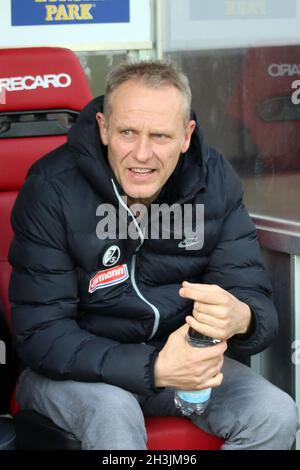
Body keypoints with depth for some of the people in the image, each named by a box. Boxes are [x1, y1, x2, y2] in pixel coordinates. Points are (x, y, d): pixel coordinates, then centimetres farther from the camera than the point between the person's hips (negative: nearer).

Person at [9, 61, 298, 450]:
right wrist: (153, 368, -36)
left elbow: (256, 301, -10)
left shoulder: (215, 181, -8)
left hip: (174, 354, 4)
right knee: (112, 414, -35)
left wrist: (240, 319, -39)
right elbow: (41, 336, -21)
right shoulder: (52, 189, -20)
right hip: (77, 368, -4)